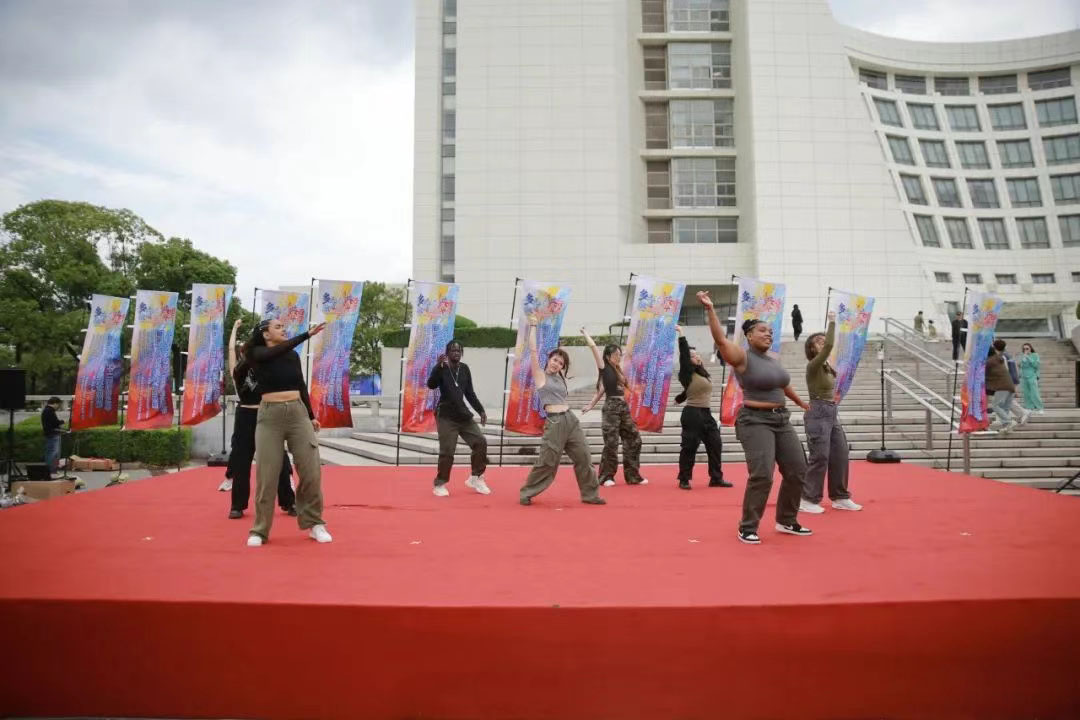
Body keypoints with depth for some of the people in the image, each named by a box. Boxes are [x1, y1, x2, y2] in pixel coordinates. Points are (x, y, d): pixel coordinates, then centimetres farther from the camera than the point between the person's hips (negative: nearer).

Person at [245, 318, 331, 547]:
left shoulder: (293, 355, 12)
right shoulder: (258, 354, 0)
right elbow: (278, 351, -21)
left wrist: (311, 416, 18)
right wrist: (307, 335, -29)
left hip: (298, 413, 3)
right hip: (270, 416, -3)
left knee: (311, 470, -2)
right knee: (266, 475, -1)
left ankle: (313, 522, 13)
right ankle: (260, 530, 13)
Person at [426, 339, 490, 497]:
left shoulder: (464, 369, 9)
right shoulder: (442, 369, -6)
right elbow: (431, 385, -25)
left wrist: (481, 410, 11)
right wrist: (438, 366, -33)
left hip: (463, 415, 6)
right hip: (446, 416, -6)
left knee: (480, 442, 2)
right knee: (447, 452, -11)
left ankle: (475, 478, 17)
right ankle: (440, 484, 7)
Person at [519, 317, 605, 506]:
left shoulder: (560, 376, 15)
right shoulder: (540, 375, 2)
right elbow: (533, 351, -5)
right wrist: (533, 326, 0)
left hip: (571, 420, 6)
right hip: (554, 423, -6)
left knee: (584, 458, 5)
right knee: (546, 462, -3)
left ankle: (590, 494, 16)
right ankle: (526, 494, 12)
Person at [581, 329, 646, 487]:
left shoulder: (618, 370, 15)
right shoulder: (605, 368, -4)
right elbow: (593, 347, -7)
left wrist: (591, 404, 14)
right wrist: (585, 333, 6)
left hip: (624, 407, 8)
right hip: (611, 408, -7)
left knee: (634, 440, 5)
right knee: (611, 444, -4)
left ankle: (633, 476, 13)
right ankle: (606, 477, 9)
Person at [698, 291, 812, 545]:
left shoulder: (772, 360, 13)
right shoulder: (742, 357, -9)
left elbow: (784, 383, 31)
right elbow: (720, 339, -25)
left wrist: (801, 403, 45)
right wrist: (709, 309, -35)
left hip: (781, 420, 8)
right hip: (756, 422, -8)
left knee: (797, 471, 10)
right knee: (762, 475, -18)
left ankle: (786, 521, 28)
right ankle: (747, 528, -3)